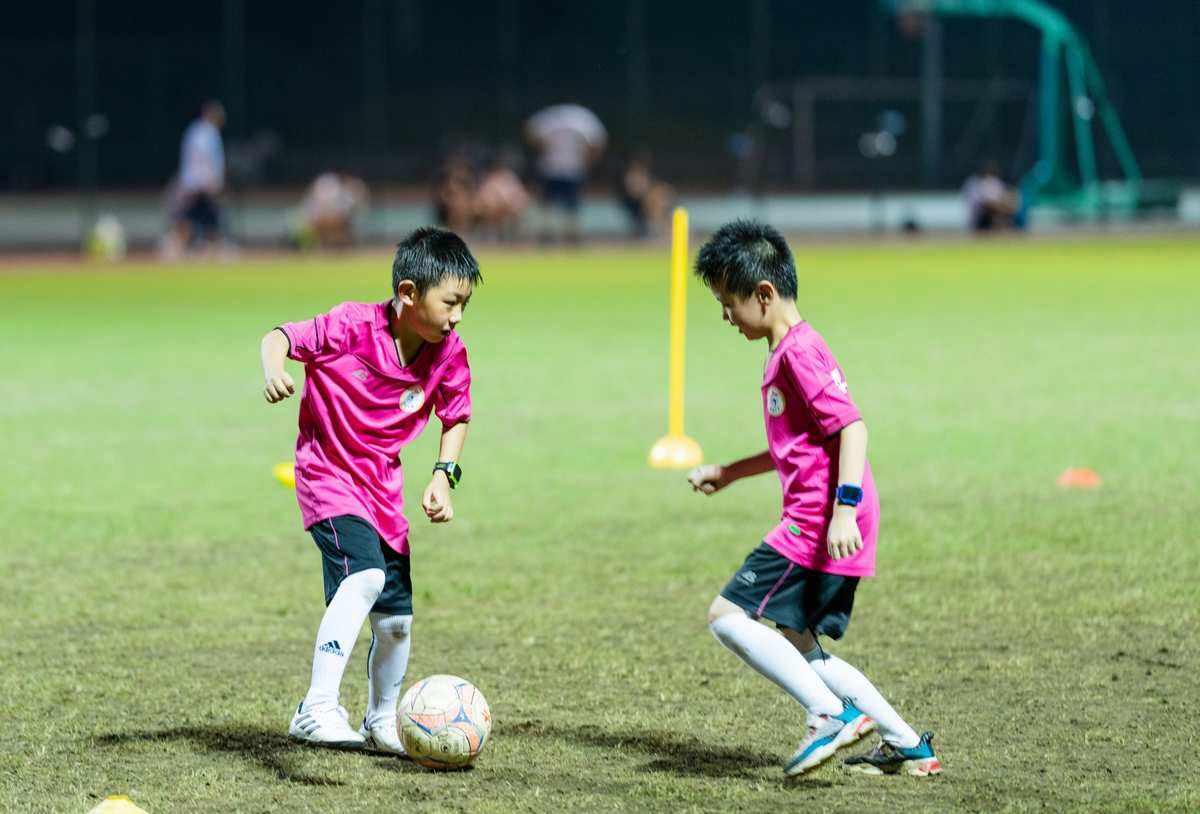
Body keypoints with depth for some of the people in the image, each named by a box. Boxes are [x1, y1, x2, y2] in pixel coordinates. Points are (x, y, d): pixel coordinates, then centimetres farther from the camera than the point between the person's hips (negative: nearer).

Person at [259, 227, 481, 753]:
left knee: (396, 618, 11)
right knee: (365, 576, -30)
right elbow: (280, 337, -17)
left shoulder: (449, 355, -5)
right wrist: (274, 370, -40)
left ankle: (382, 722, 36)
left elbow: (456, 418, 11)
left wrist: (443, 474, -3)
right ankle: (317, 710, -33)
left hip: (383, 485, 6)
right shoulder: (353, 326, -20)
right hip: (328, 474, -6)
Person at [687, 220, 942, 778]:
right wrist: (728, 474, 33)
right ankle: (908, 745, 13)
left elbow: (851, 426, -21)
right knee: (798, 650, 14)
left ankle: (832, 713, -17)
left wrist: (845, 508, -29)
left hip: (818, 524, -11)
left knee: (728, 616, -12)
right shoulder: (789, 351, 20)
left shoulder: (799, 351, -12)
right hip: (816, 526, 11)